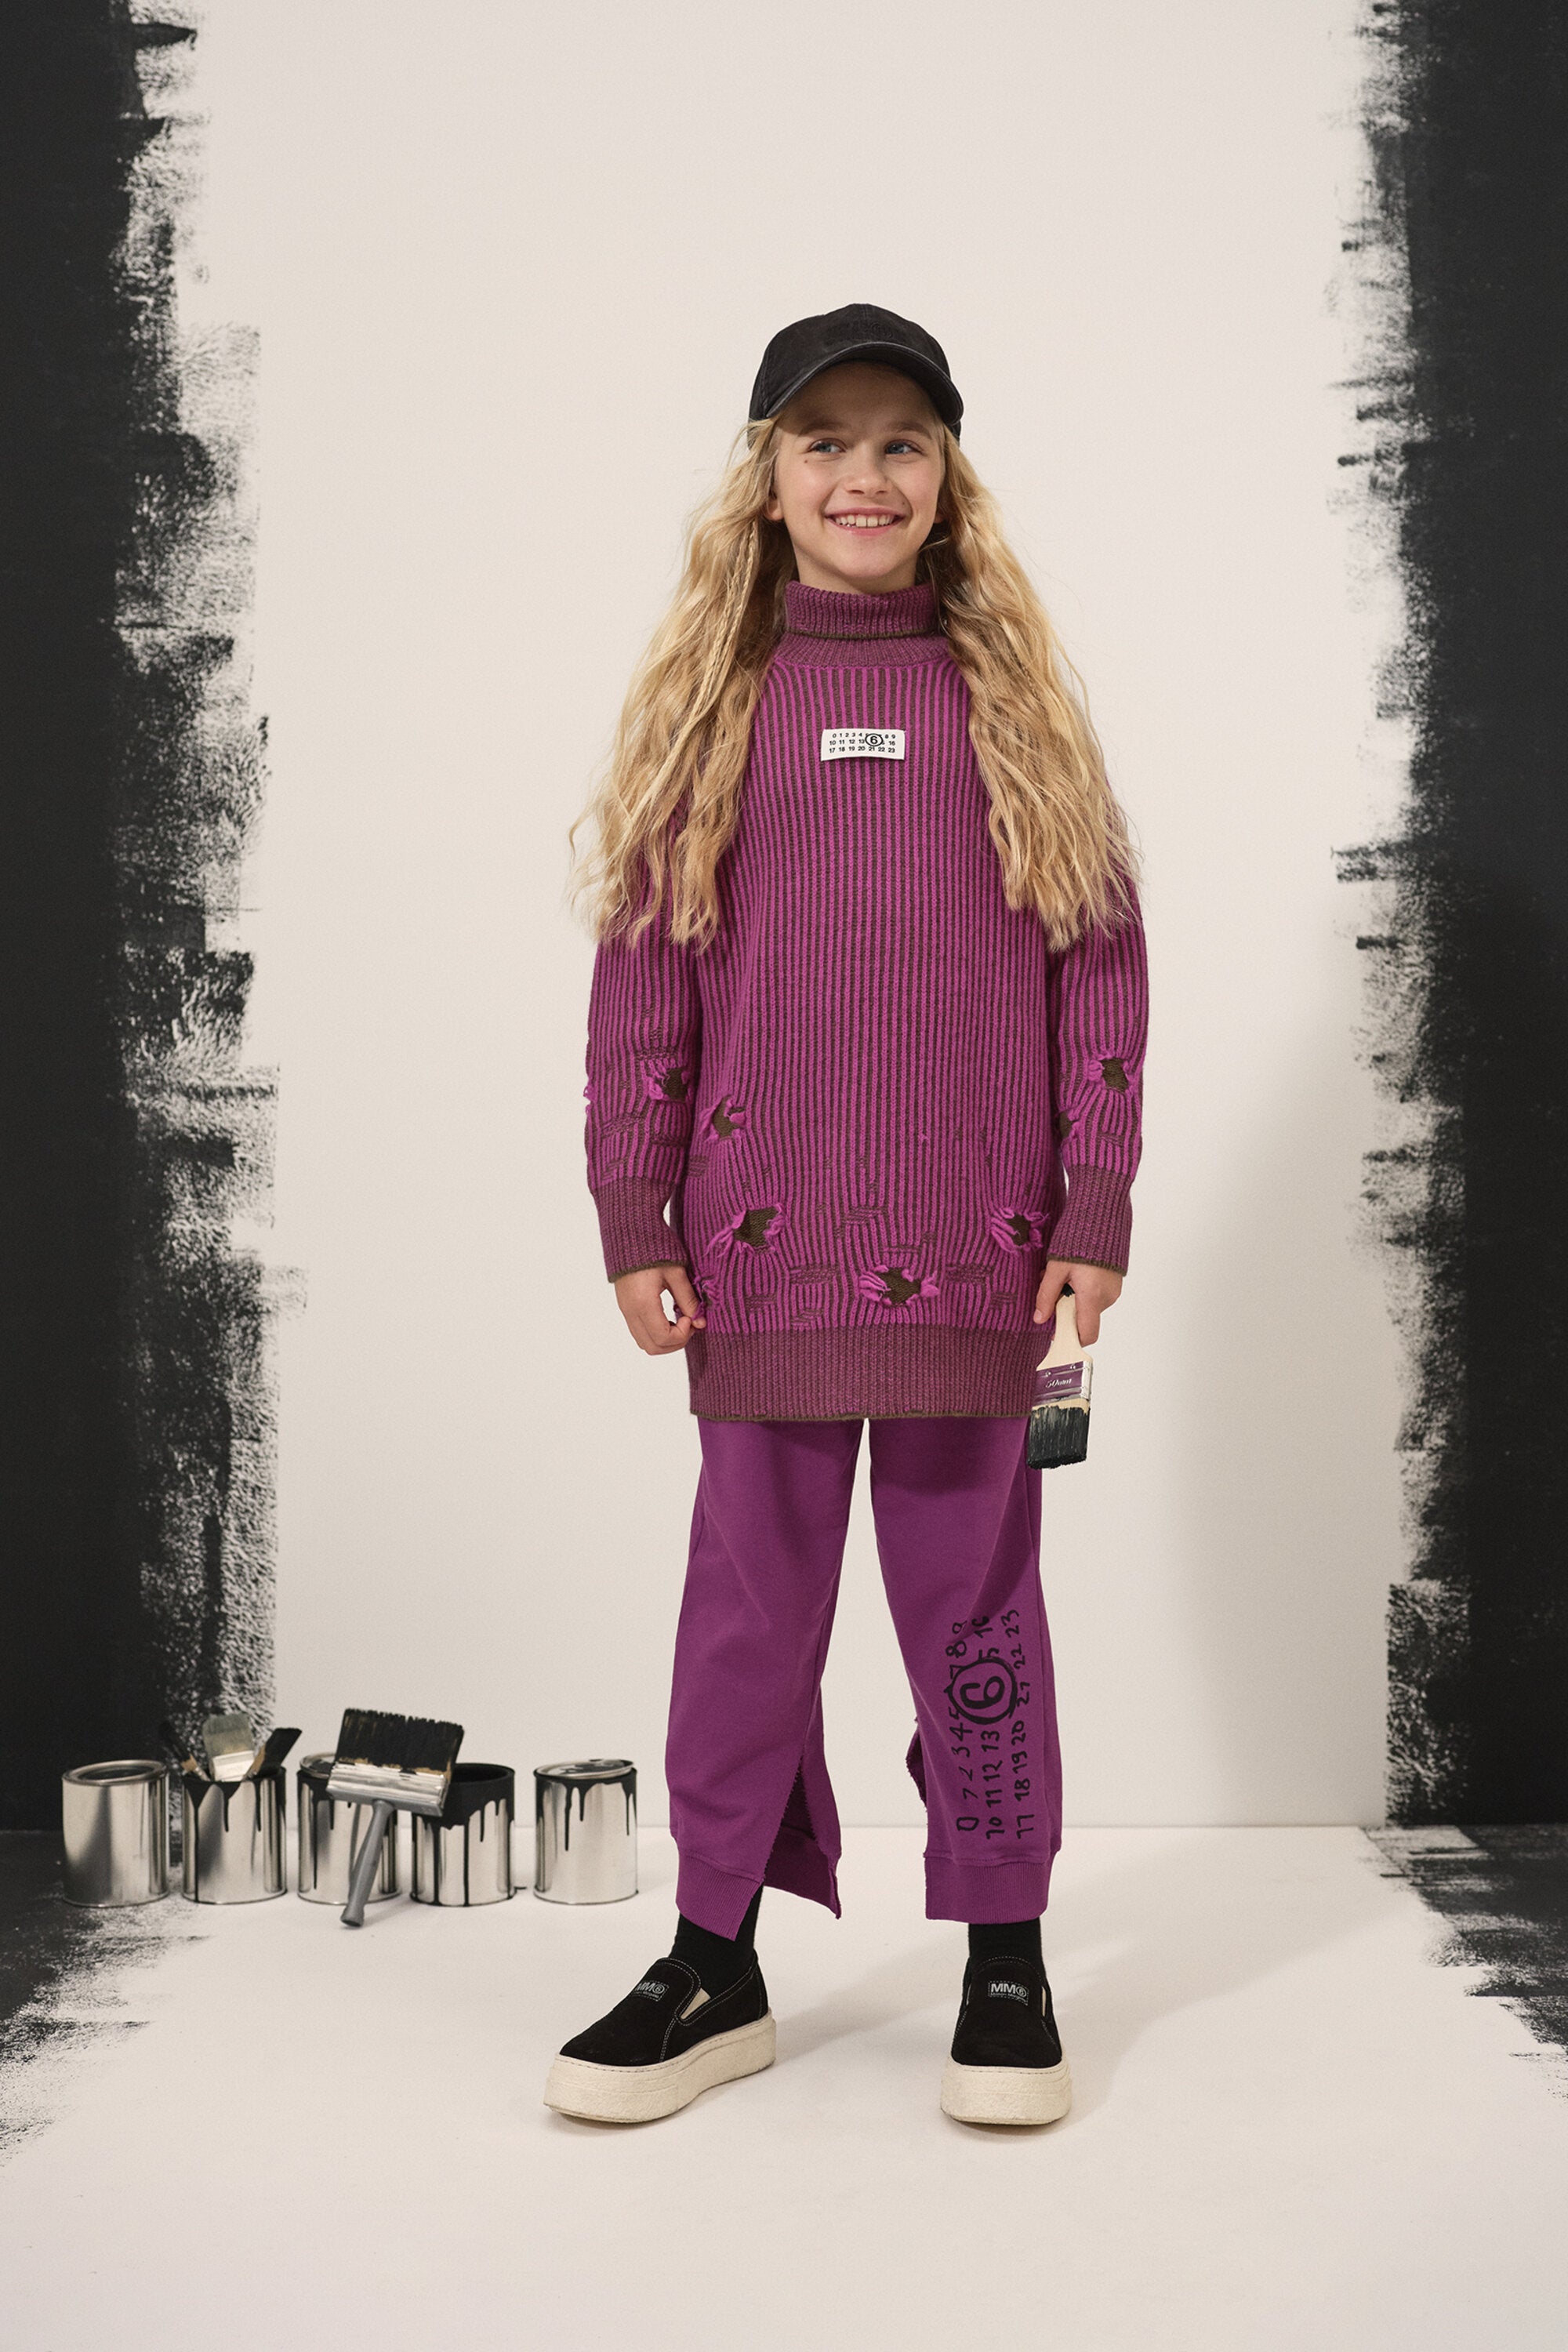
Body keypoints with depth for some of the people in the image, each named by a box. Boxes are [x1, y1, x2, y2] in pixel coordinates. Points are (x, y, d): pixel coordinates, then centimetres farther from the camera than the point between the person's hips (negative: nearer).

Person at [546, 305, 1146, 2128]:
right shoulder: (706, 699, 7)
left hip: (973, 1241, 0)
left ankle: (1006, 1958, 22)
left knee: (971, 1585, 8)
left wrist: (1095, 1206, -1)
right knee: (751, 1585, 8)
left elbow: (1099, 957, 5)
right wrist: (632, 1213, 0)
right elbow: (640, 966, 5)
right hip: (758, 1240, 1)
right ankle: (715, 1962, 20)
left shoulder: (1013, 693, 7)